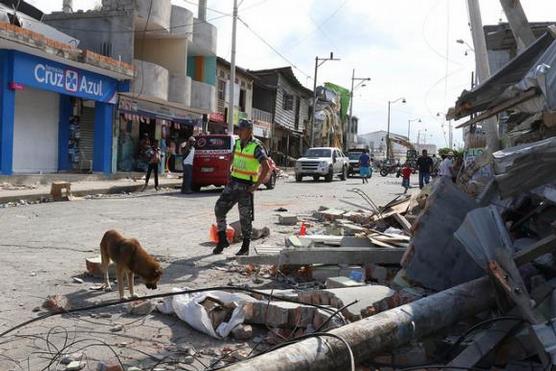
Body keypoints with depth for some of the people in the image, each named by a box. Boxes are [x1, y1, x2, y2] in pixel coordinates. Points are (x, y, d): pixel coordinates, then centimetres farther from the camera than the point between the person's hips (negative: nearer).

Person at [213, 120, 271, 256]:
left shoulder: (256, 147, -14)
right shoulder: (238, 143, 8)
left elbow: (266, 167, -22)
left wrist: (256, 185, -20)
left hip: (246, 186, -7)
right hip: (233, 183, 7)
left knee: (245, 217, 1)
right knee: (219, 209, 1)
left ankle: (245, 248, 13)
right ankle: (222, 241, 12)